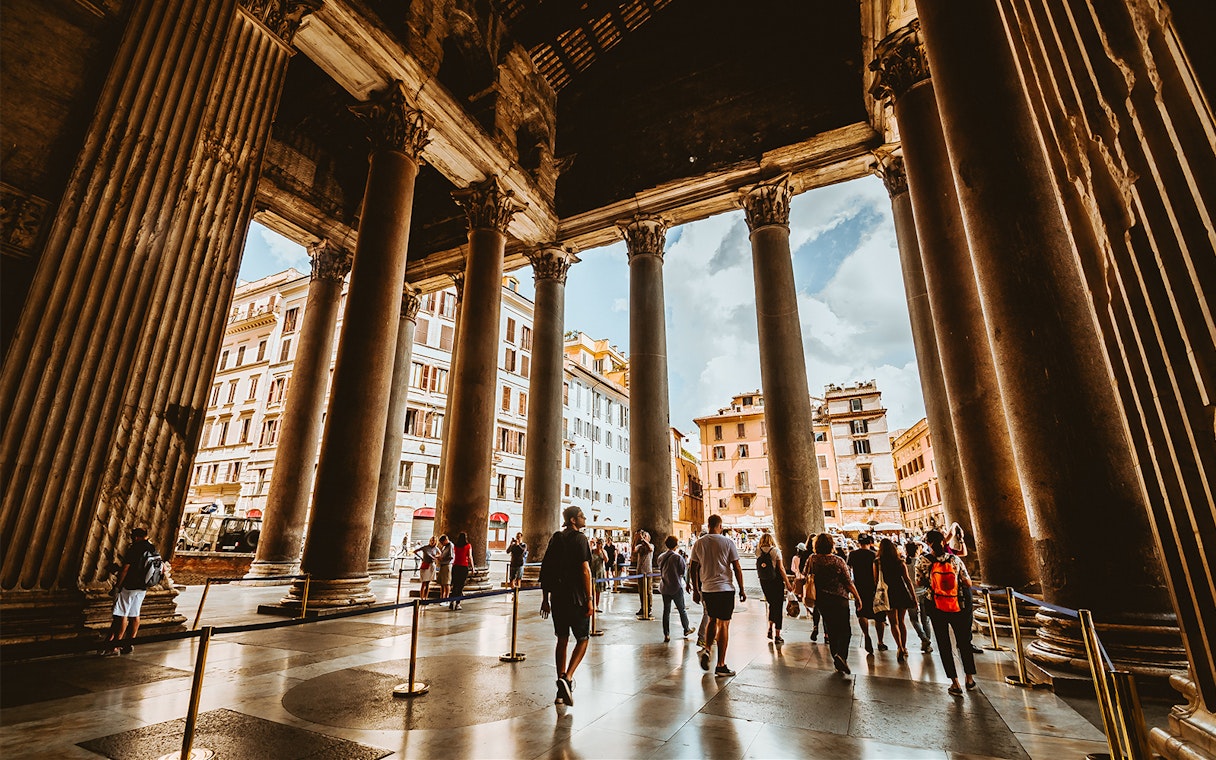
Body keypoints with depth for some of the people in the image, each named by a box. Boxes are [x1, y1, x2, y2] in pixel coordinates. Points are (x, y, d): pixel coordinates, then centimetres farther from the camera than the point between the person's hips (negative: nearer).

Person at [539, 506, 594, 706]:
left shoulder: (555, 539, 9)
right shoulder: (580, 539, -10)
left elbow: (544, 570, 10)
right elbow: (585, 571, -16)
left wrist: (545, 598, 15)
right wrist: (589, 599, -12)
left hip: (557, 598, 6)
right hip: (577, 598, -6)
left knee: (562, 640, 14)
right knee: (582, 639, 9)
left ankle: (562, 691, 19)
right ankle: (567, 678, -8)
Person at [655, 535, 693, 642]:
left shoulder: (660, 557, 0)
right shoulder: (678, 557, -16)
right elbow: (684, 571, -11)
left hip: (664, 587, 4)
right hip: (676, 587, -4)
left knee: (666, 611, 9)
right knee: (682, 609, 15)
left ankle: (666, 635, 8)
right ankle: (686, 629, 31)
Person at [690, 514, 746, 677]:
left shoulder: (698, 543, 1)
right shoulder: (727, 542, -8)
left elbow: (693, 569, 5)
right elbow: (737, 568, -6)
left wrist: (695, 590, 14)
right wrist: (742, 589, 4)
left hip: (706, 589, 4)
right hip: (725, 588, -3)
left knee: (712, 620, 22)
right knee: (724, 624, 4)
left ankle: (707, 649, 5)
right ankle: (720, 665, 7)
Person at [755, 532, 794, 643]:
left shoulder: (758, 552, 1)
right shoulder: (775, 551, -8)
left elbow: (758, 569, 4)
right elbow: (781, 568, -10)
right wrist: (788, 583, -4)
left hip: (763, 582, 4)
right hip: (776, 581, -4)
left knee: (772, 604, 22)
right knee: (779, 606, 6)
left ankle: (770, 629, 15)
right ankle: (777, 635, 8)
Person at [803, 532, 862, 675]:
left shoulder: (812, 560, -2)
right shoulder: (838, 561, -12)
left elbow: (806, 579, 5)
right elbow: (848, 582, -8)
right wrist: (857, 598, 2)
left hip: (820, 600, 4)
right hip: (839, 599, -4)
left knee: (831, 630, 14)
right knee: (845, 630, 5)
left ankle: (838, 664, 19)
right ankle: (841, 654, -18)